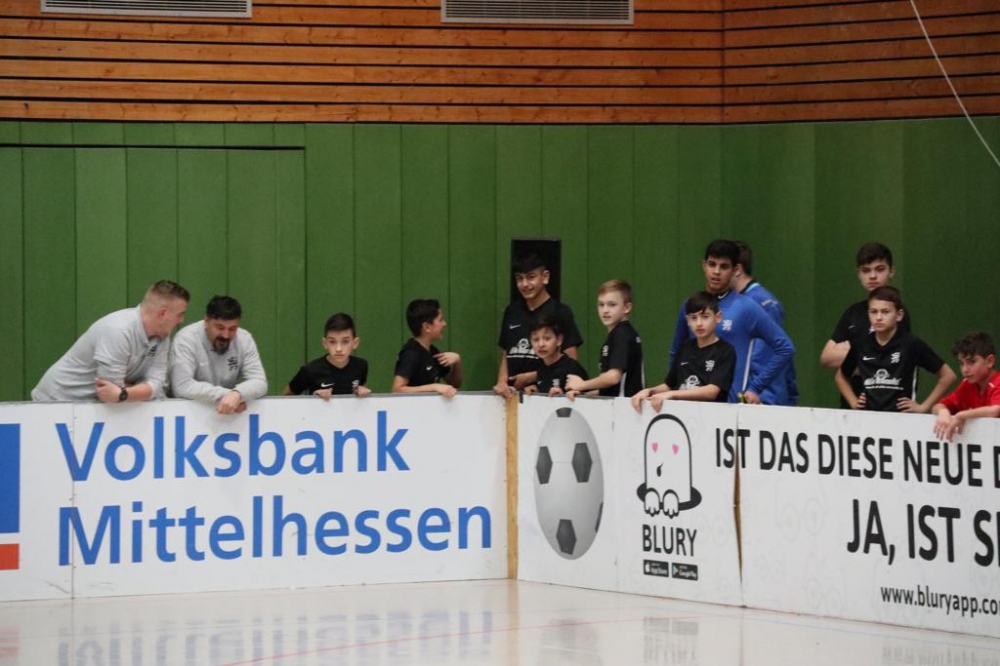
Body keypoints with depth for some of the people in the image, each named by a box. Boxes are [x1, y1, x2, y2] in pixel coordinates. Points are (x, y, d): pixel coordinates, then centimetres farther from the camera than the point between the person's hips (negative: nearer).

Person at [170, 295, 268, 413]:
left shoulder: (245, 339, -5)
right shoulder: (186, 339, -14)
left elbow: (259, 383, -11)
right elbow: (182, 387, -23)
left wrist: (237, 394, -30)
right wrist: (225, 394, -25)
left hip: (227, 413, 3)